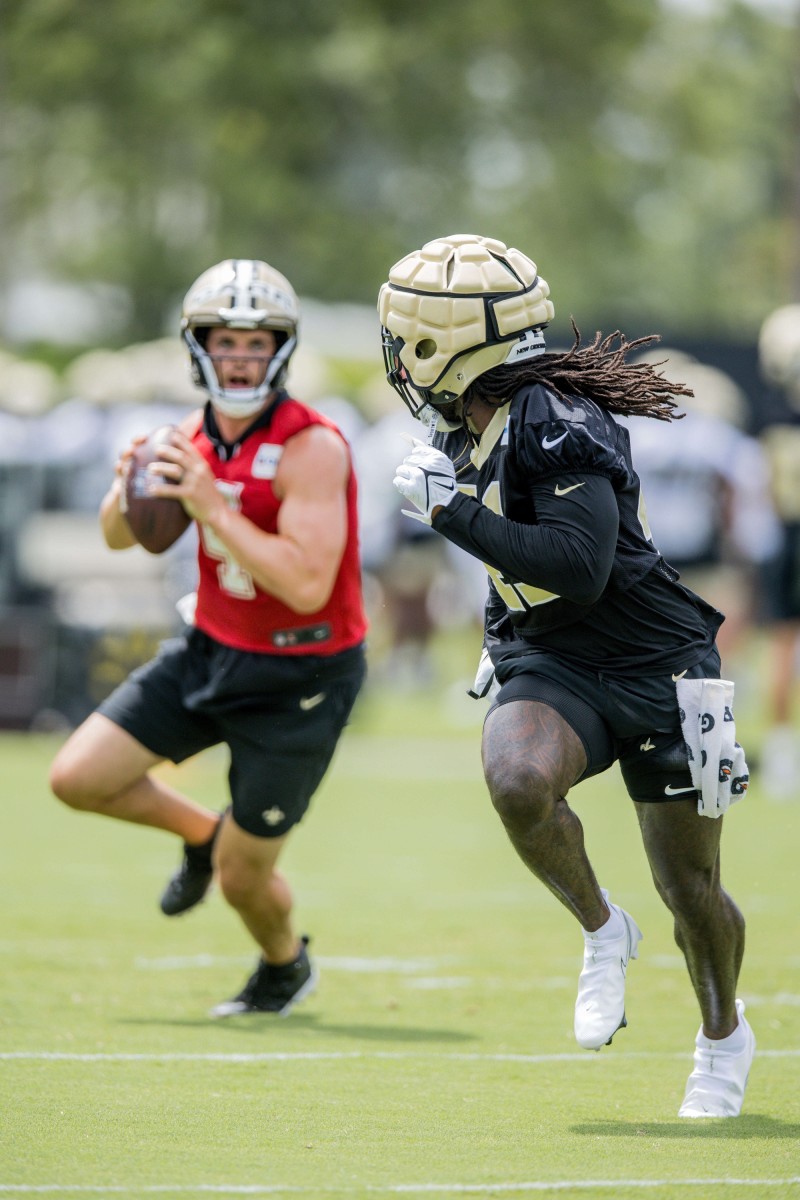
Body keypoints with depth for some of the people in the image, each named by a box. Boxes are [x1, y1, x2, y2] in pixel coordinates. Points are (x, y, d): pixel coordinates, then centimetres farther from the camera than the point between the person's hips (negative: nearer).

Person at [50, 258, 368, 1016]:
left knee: (242, 877, 4)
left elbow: (307, 585, -33)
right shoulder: (198, 436, -1)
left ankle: (286, 968, 39)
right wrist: (127, 491, -12)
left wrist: (212, 507, -33)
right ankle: (200, 833, 25)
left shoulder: (311, 447, -23)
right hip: (211, 649, 6)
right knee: (77, 778, -3)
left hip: (298, 679, -6)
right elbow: (119, 538, 12)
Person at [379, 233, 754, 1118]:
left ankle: (724, 1034, 33)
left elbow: (579, 571, -32)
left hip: (655, 666, -6)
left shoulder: (555, 427, -23)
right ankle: (601, 933, -4)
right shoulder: (465, 427, 3)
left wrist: (453, 511, -28)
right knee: (517, 780, -29)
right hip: (551, 666, 6)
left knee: (690, 890, 6)